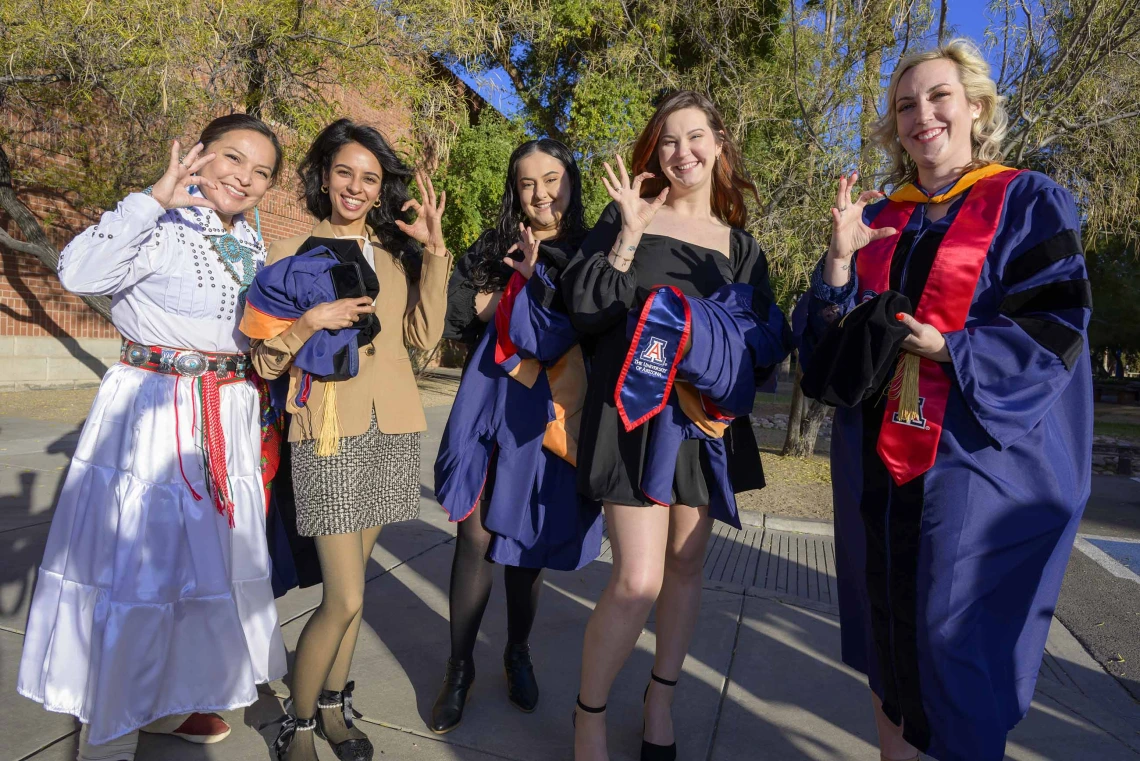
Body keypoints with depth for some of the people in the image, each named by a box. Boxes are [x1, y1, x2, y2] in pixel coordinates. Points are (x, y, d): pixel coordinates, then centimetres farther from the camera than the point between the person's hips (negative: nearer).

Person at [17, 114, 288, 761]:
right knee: (136, 561, 2)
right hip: (152, 411, -7)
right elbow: (81, 273, -26)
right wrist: (157, 197, -27)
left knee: (205, 558, 15)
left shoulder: (252, 245, 13)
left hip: (229, 418, 7)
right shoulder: (162, 226, -8)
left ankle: (168, 700, 37)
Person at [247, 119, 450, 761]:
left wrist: (433, 250, -5)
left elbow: (423, 334, 1)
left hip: (392, 430, 4)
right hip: (329, 429, -4)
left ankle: (333, 706, 33)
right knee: (345, 600, -6)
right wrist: (311, 321, -17)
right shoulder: (292, 255, 3)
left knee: (352, 582, 14)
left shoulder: (397, 251, 13)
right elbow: (265, 360, 0)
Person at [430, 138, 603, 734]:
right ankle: (460, 669, 17)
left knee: (525, 540, 9)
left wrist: (534, 279, -9)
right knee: (475, 535, -1)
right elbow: (453, 317, 2)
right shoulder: (492, 250, 10)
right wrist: (504, 288, -6)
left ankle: (518, 656, 30)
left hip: (542, 415, 0)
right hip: (488, 402, 1)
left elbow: (588, 335, -9)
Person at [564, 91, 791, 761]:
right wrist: (629, 234, -12)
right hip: (635, 410, -4)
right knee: (638, 581, -10)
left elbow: (769, 342, 12)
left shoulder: (740, 246, 12)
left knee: (687, 564, 11)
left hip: (708, 415, 4)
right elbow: (586, 311, -5)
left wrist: (729, 349, -9)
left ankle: (662, 697, 34)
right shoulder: (627, 216, 4)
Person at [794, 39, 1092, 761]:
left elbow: (1059, 327, -7)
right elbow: (830, 333, 6)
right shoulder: (879, 217, 11)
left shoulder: (1029, 202, 1)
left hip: (978, 458, -4)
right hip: (879, 458, 4)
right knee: (887, 626, 14)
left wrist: (951, 350, -20)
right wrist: (841, 259, -10)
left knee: (956, 640, 2)